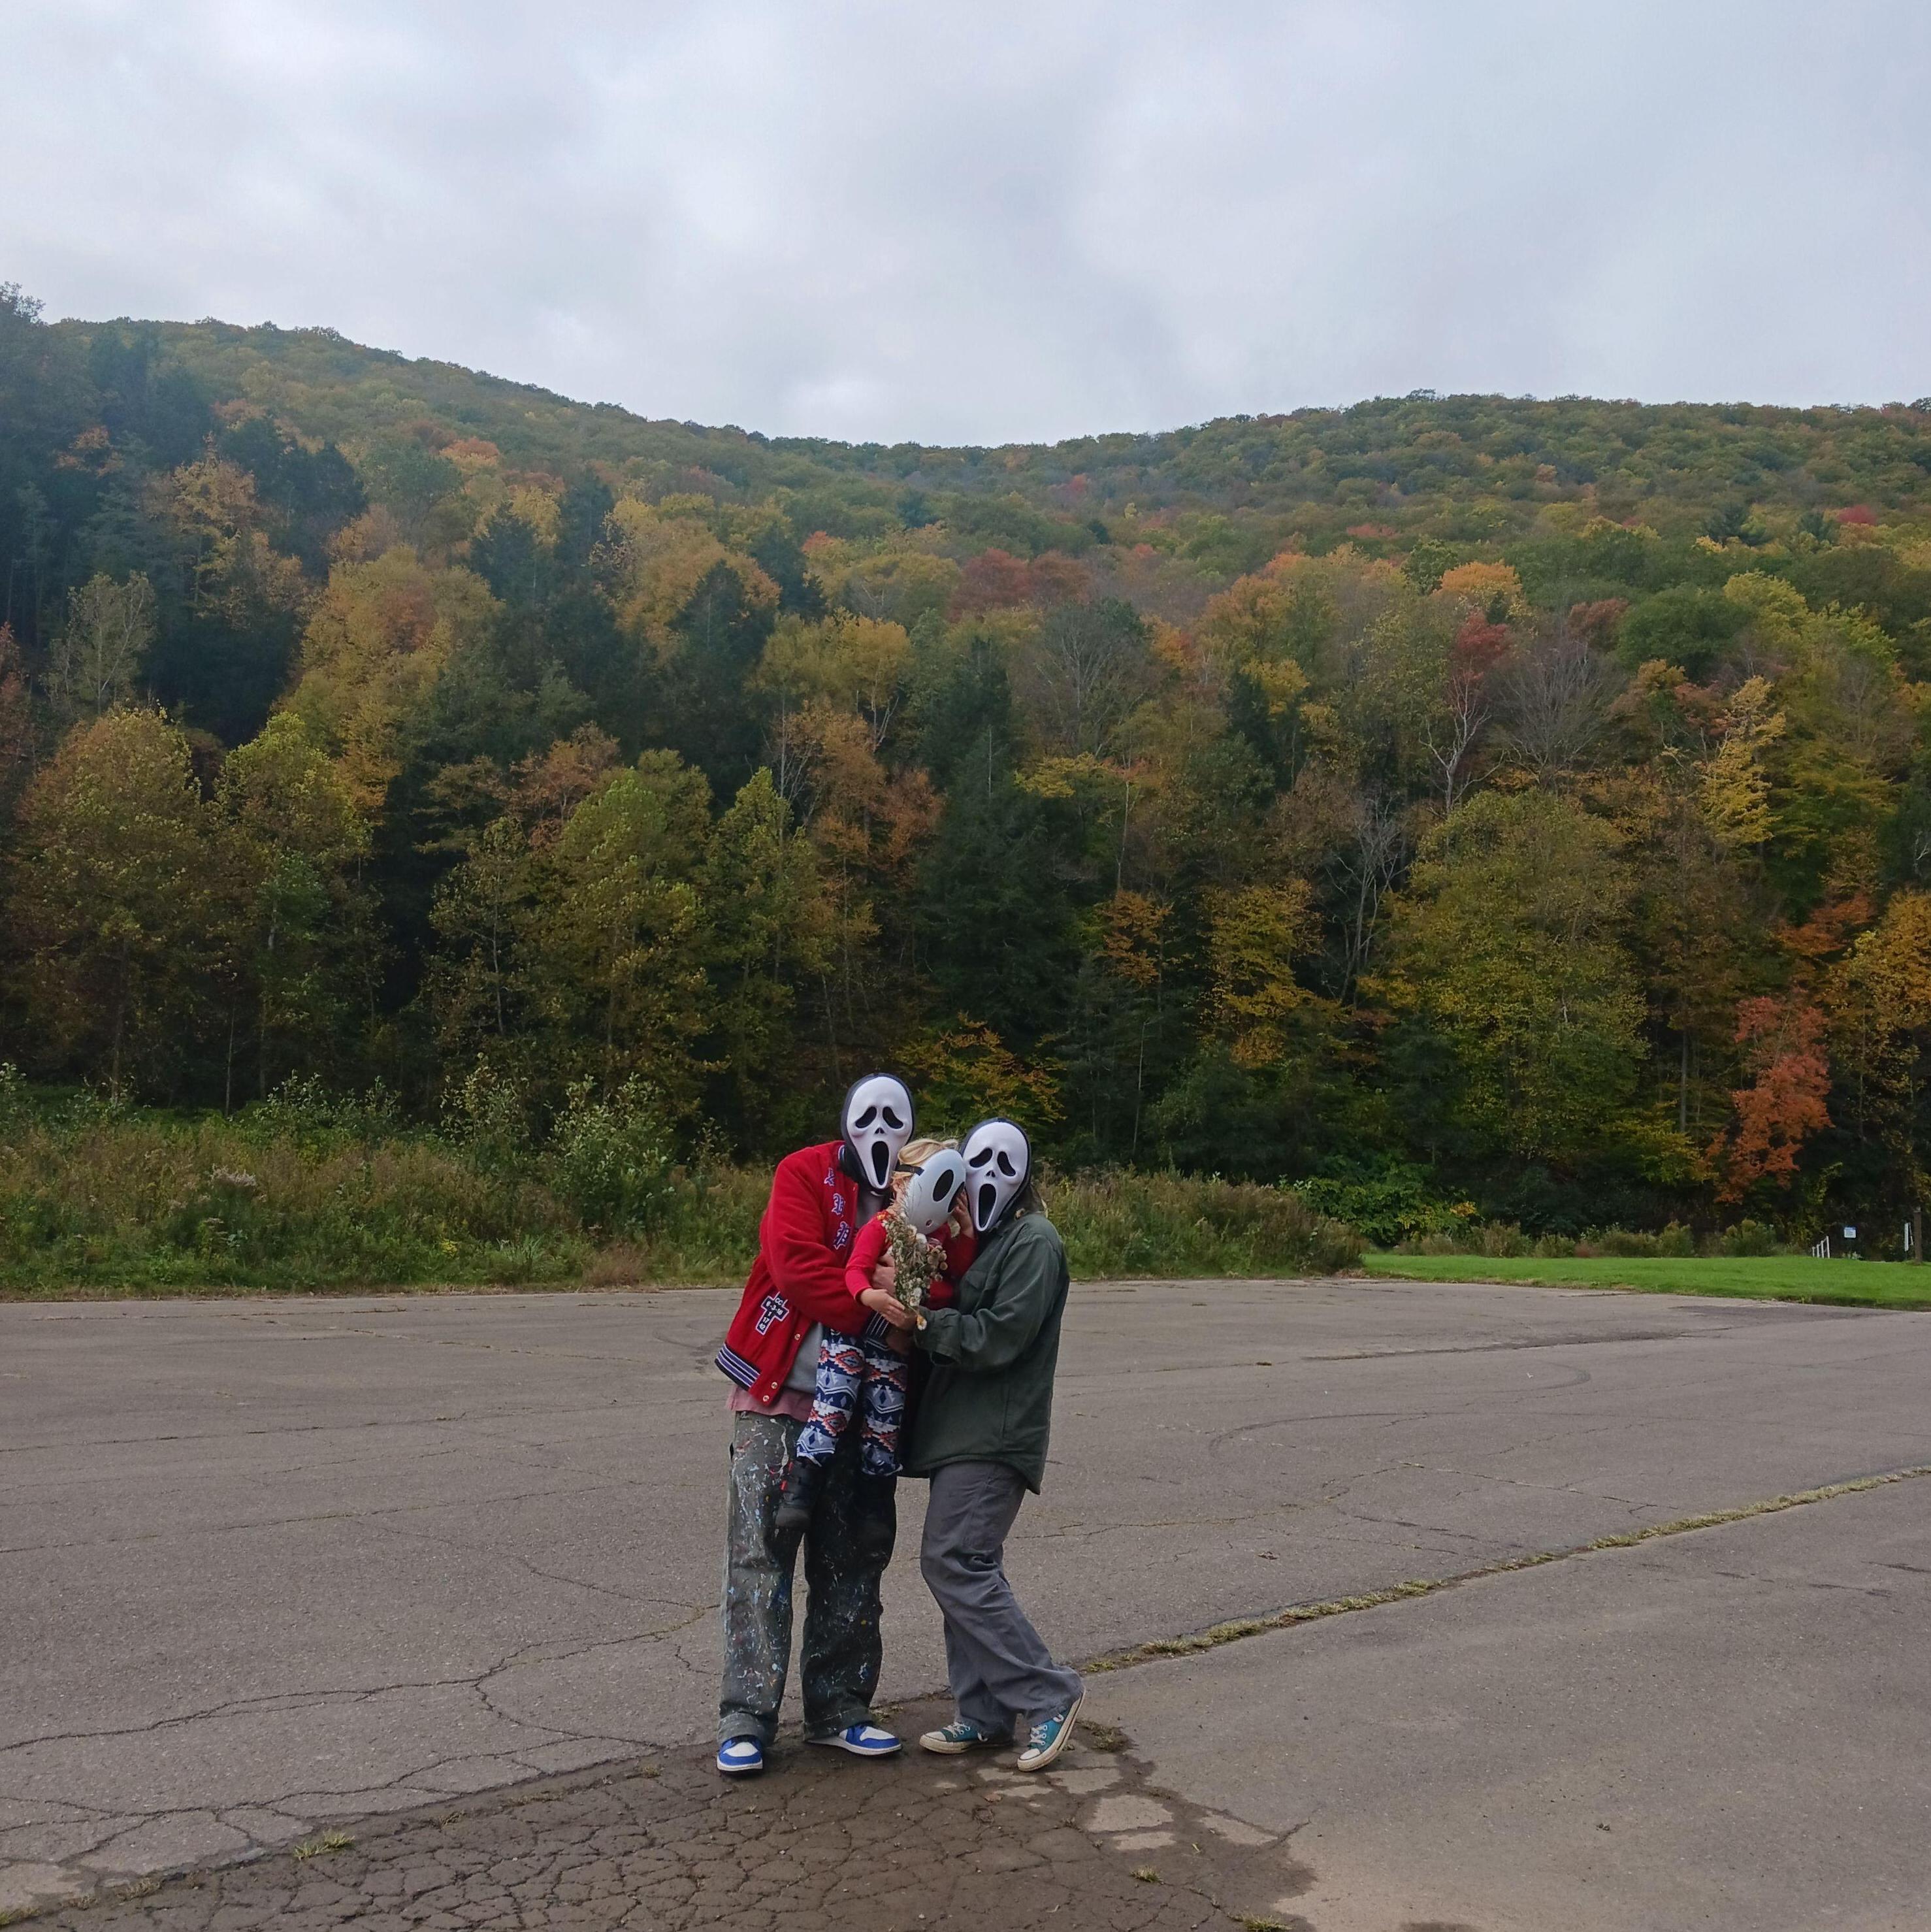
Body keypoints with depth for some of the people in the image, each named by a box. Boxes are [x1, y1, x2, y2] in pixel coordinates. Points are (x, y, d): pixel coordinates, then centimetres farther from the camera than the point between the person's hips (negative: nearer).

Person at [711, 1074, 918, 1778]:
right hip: (777, 1398, -4)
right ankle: (747, 1717, 4)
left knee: (853, 1558, 10)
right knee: (760, 1550, -2)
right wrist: (864, 1304, -25)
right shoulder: (805, 1174, -4)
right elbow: (796, 1264, -17)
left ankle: (837, 1708, 21)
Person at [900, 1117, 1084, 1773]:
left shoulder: (1034, 1241, -11)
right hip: (967, 1431, 10)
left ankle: (1047, 1697, -2)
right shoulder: (985, 1238, 19)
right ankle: (985, 1715, 20)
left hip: (994, 1436, -10)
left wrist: (925, 1322, -17)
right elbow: (962, 1326, 16)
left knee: (953, 1562, -12)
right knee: (968, 1566, 11)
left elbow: (999, 1336, -19)